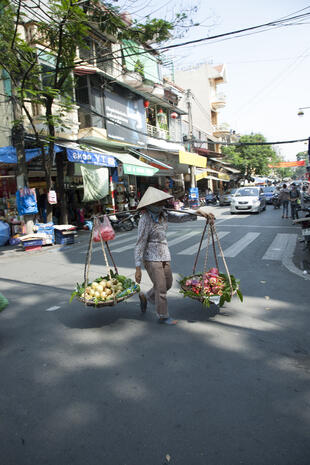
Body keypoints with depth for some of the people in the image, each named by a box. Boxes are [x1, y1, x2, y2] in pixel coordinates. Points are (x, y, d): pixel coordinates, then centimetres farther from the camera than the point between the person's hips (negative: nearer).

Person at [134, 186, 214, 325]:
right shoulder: (145, 220, -19)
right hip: (151, 257, -8)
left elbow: (180, 217, 14)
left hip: (164, 255, 8)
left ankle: (145, 297, 39)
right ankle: (163, 317, 18)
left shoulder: (162, 214, 2)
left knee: (167, 284, 16)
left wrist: (202, 213, 7)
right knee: (161, 287, -1)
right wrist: (138, 268, -20)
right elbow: (140, 244, -19)